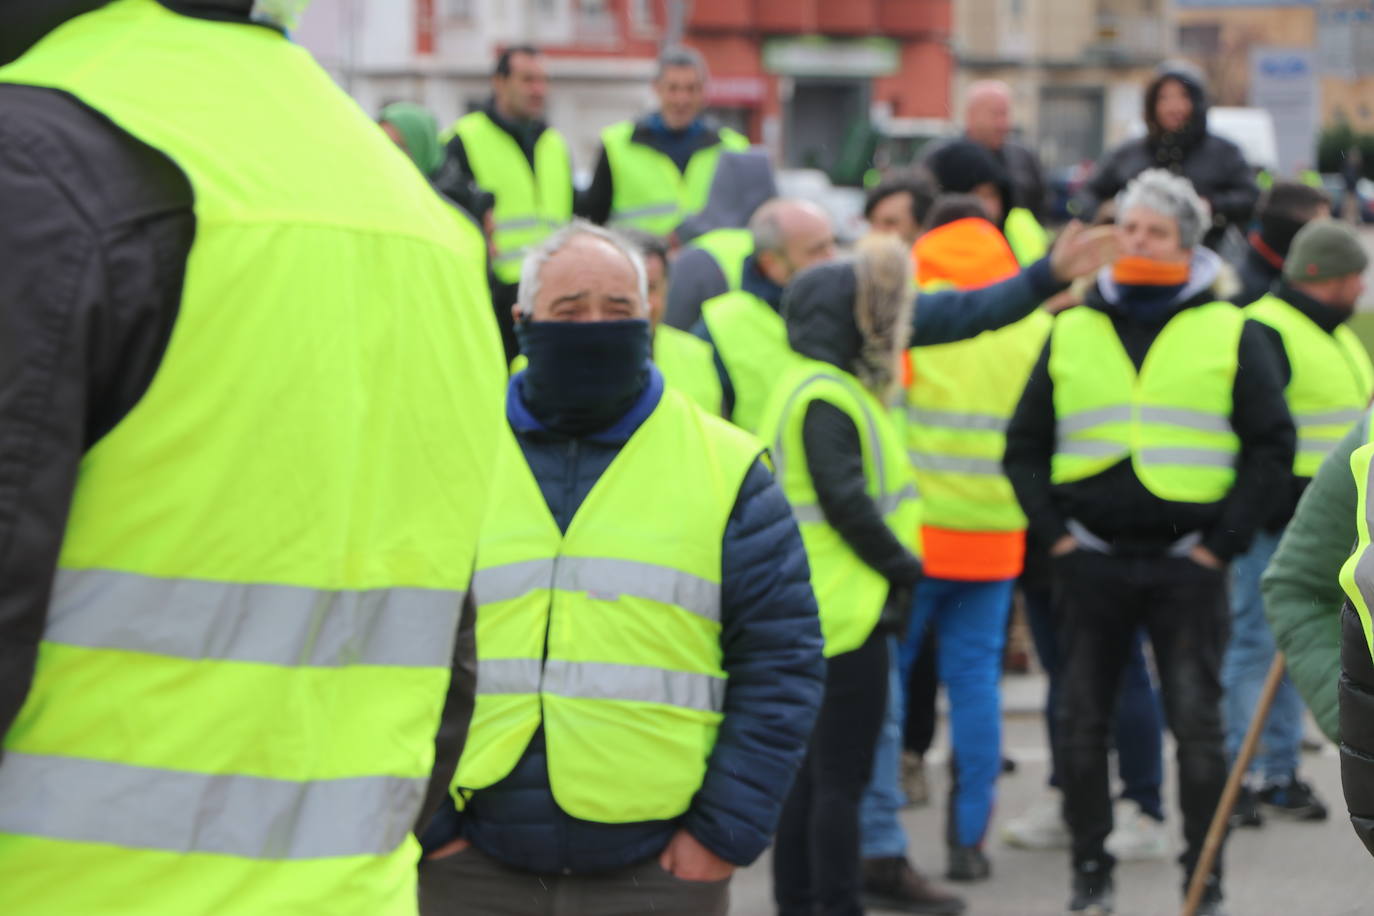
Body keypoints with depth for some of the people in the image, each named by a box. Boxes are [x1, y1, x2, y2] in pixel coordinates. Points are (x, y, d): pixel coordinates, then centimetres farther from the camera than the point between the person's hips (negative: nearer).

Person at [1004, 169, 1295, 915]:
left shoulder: (1230, 333, 3)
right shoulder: (1072, 331, 9)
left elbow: (1271, 443, 3)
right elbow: (1024, 445, 13)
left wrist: (1224, 541, -5)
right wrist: (1054, 531, 1)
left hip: (1187, 565, -2)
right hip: (1091, 564, 2)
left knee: (1196, 723, -3)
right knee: (1081, 722, 4)